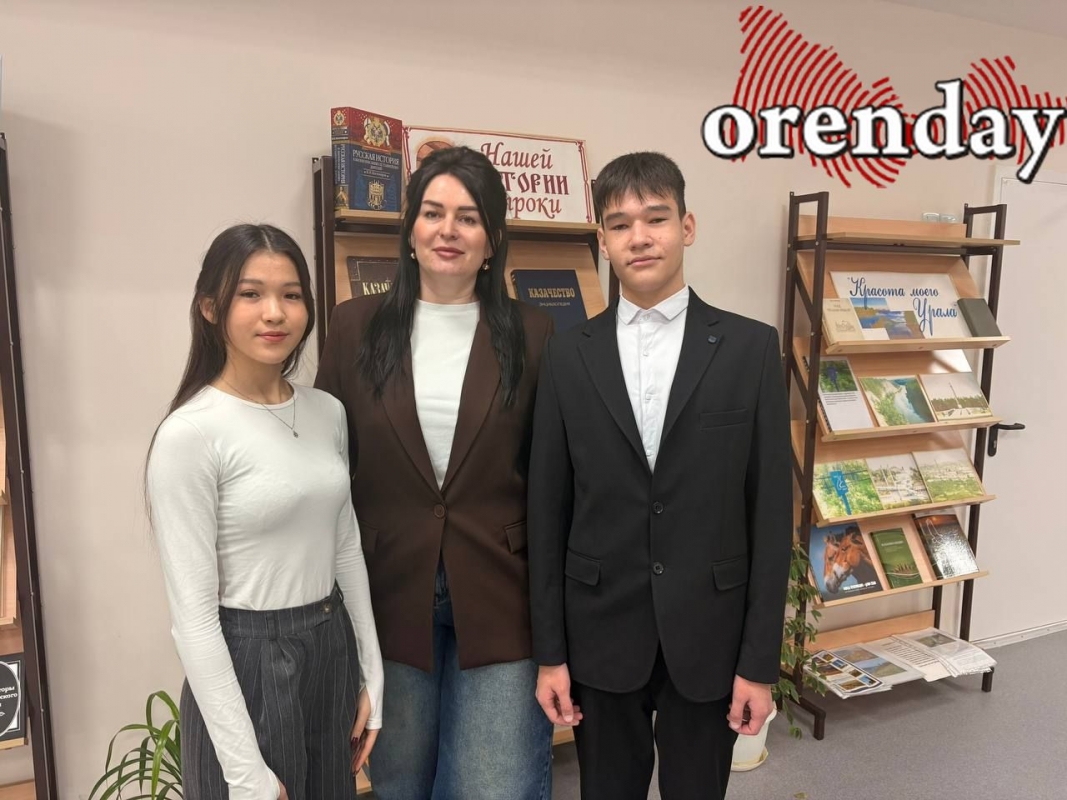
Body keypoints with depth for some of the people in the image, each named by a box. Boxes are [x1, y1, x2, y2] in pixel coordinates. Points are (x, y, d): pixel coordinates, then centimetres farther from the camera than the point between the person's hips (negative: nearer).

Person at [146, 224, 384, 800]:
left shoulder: (328, 412, 1)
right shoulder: (190, 433, -17)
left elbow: (347, 550, 8)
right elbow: (193, 614, -16)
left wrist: (371, 677, 8)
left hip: (332, 651, 6)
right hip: (245, 663, -6)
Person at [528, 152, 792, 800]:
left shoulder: (750, 347, -4)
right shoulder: (569, 355, -1)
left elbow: (771, 510, -4)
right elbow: (548, 510, 0)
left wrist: (761, 659, -5)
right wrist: (549, 650, 0)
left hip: (707, 633, 0)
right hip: (600, 632, 1)